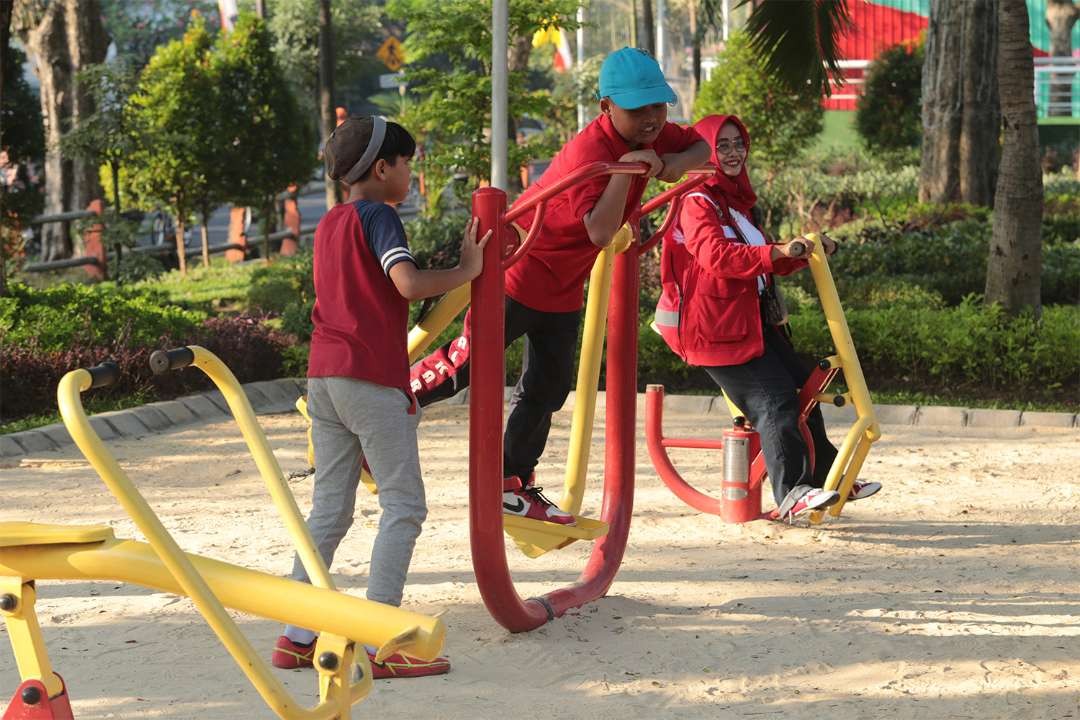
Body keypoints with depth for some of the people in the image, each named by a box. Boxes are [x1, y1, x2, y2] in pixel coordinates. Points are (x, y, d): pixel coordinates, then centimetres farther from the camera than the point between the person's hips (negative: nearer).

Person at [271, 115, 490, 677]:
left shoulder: (328, 224, 18)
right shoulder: (378, 216, -7)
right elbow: (409, 284, -21)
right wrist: (468, 270, -8)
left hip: (323, 376, 8)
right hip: (373, 378, -8)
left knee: (329, 510, 11)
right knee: (403, 506, -4)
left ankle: (297, 637, 10)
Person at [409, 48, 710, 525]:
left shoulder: (650, 134, -5)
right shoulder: (590, 151, -31)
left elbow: (703, 148, 11)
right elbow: (601, 232, -42)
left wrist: (676, 163, -10)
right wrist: (626, 170, -46)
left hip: (564, 288, 8)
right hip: (518, 270, -8)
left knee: (548, 388, 13)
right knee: (467, 365, -2)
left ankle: (512, 485, 24)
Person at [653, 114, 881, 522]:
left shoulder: (736, 202, 21)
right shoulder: (697, 203, -10)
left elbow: (767, 263, 25)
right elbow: (716, 256, -28)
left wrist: (807, 250, 9)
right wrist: (777, 253, -36)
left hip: (754, 320, 10)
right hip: (715, 327, -10)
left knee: (802, 388, 14)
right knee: (774, 401, -18)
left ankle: (828, 479, 26)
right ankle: (790, 495, -20)